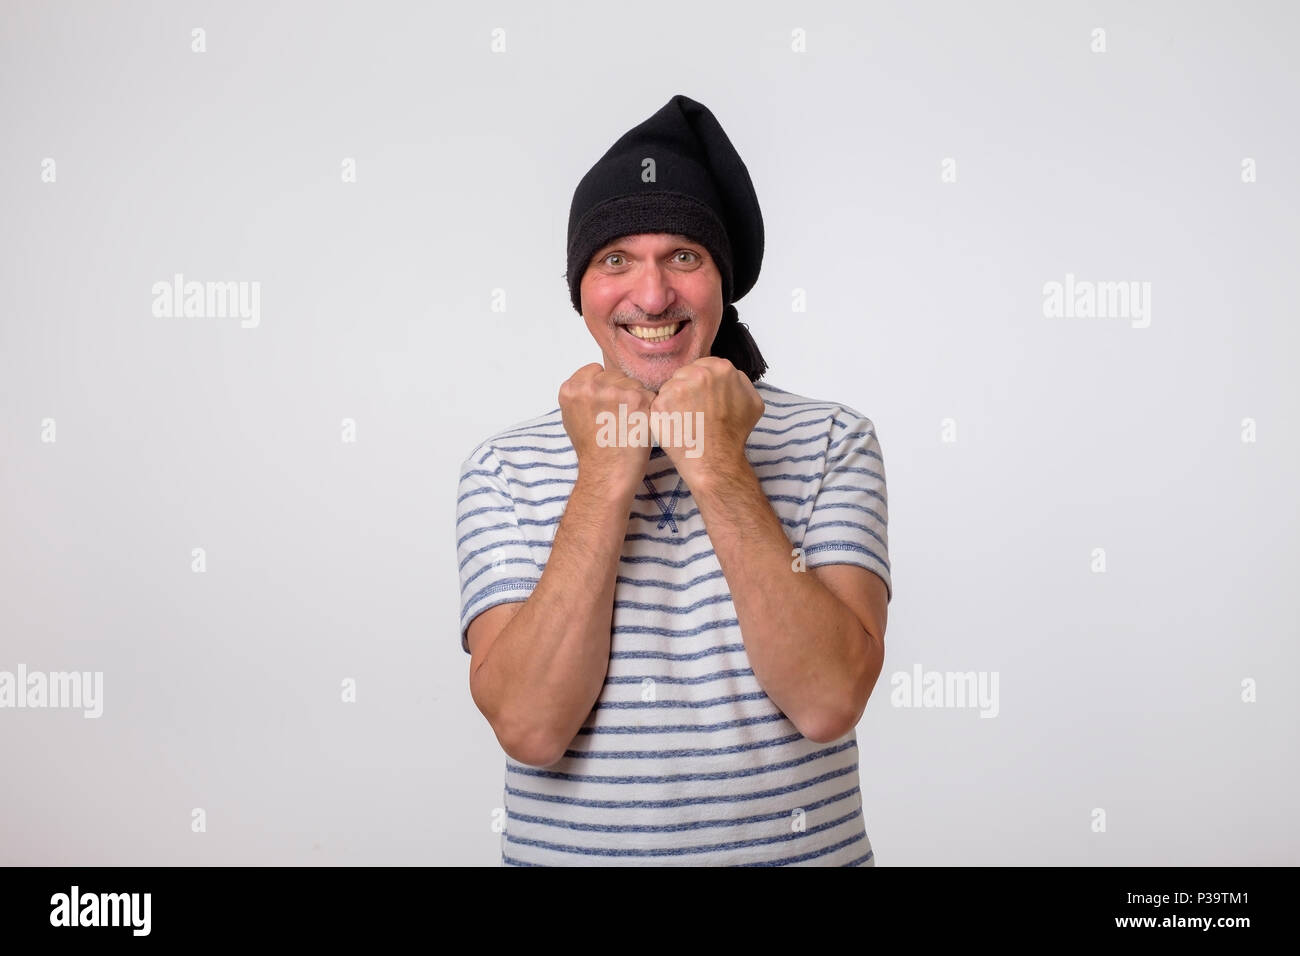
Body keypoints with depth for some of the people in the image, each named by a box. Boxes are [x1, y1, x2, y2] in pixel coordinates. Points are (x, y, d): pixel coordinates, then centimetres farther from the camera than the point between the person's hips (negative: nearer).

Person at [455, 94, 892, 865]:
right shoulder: (503, 469, -6)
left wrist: (719, 468, -22)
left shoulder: (832, 442, -7)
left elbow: (829, 702, -19)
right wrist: (605, 477, -20)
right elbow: (530, 728, -17)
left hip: (801, 848, 0)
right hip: (570, 849, 0)